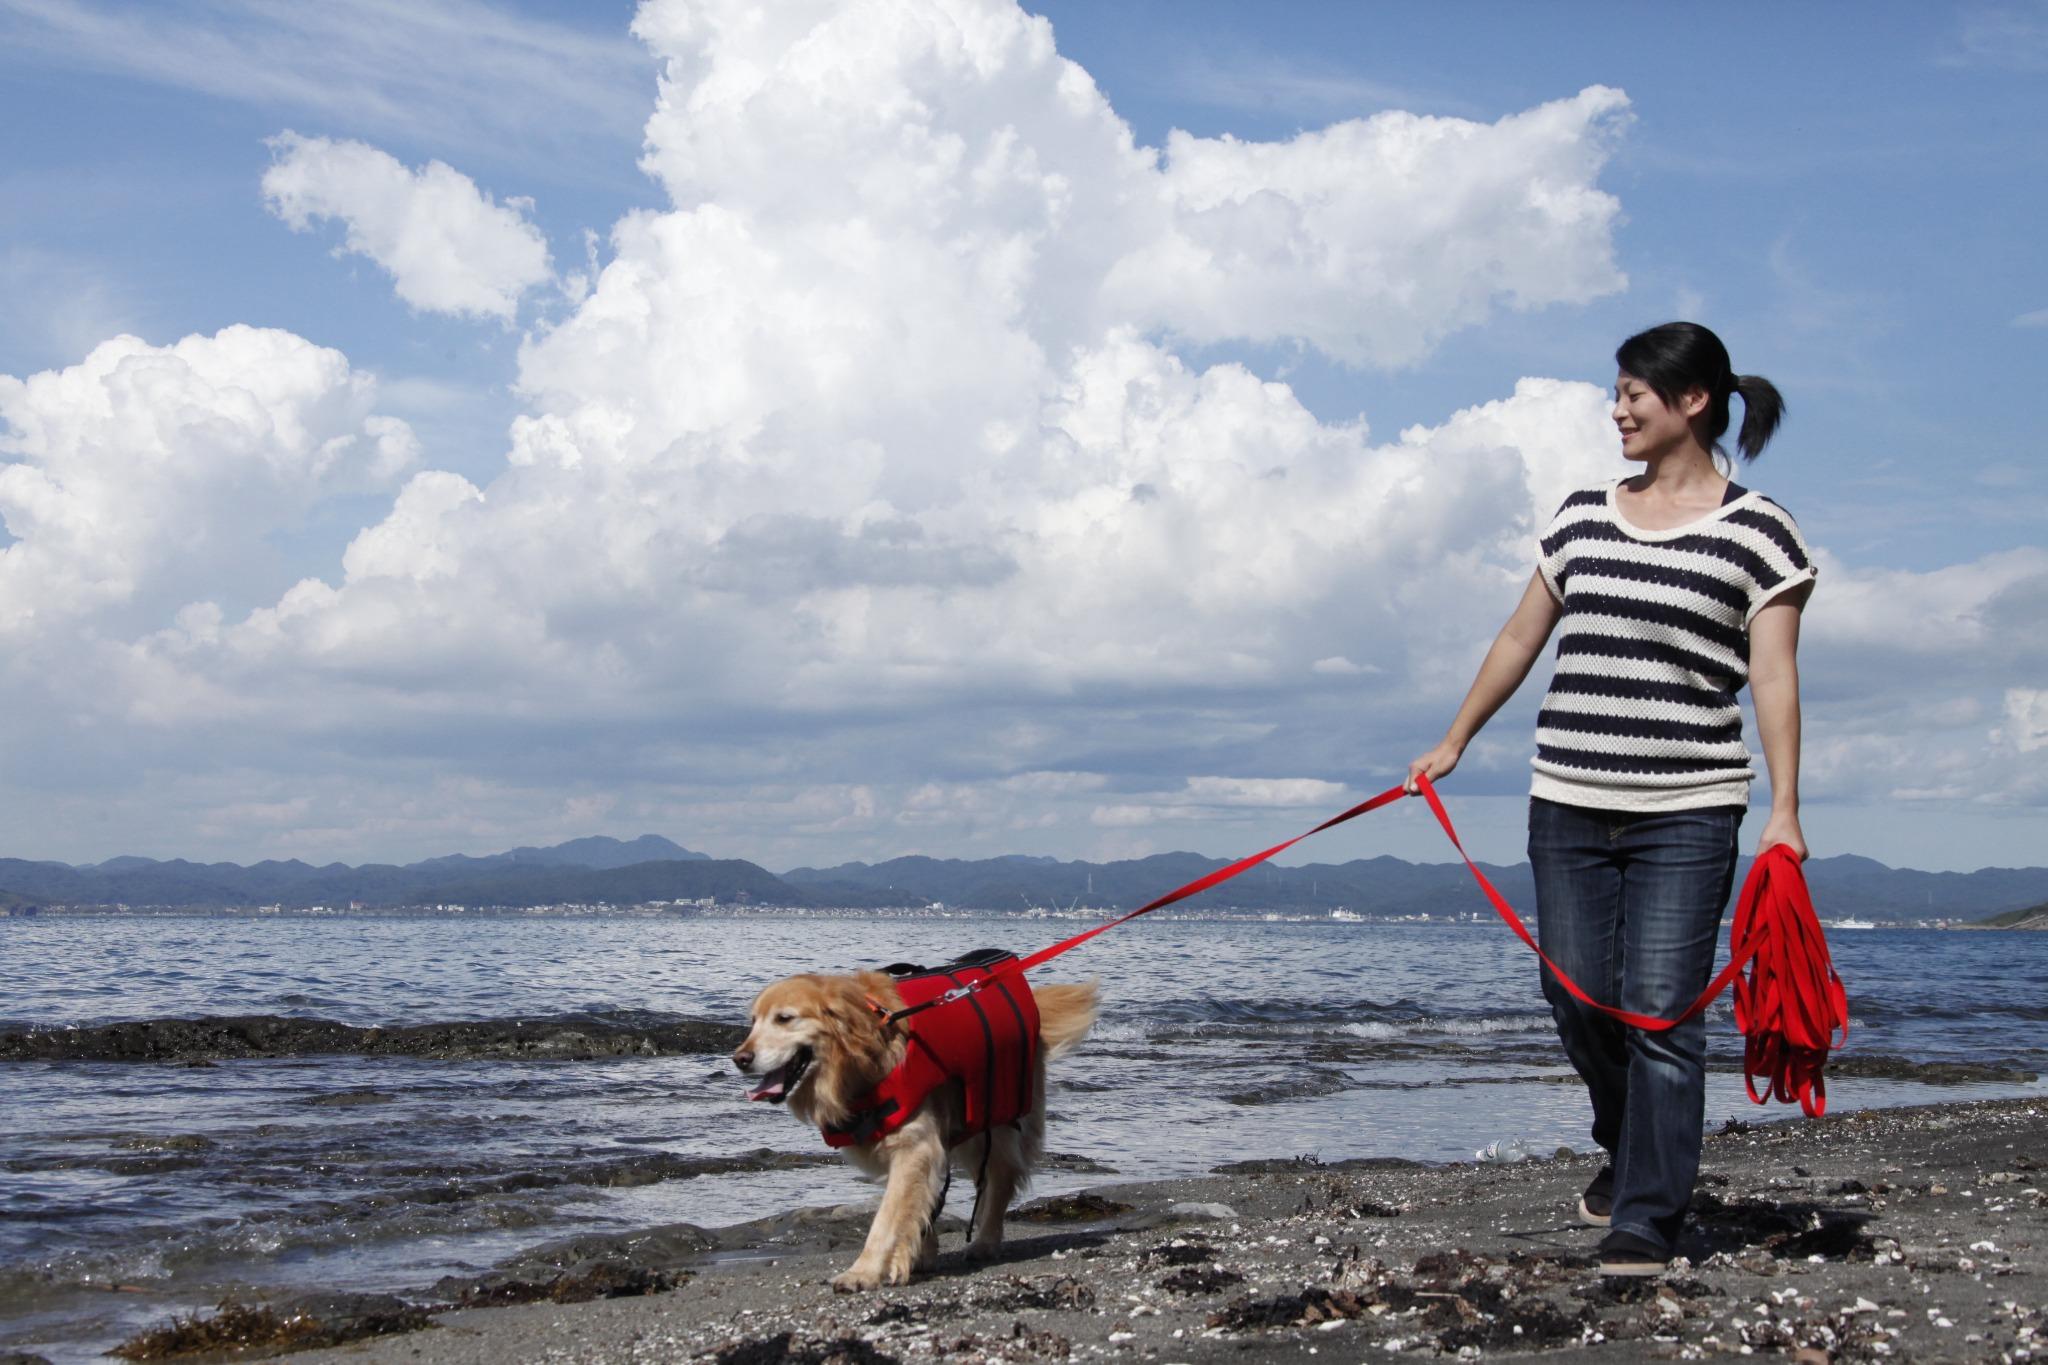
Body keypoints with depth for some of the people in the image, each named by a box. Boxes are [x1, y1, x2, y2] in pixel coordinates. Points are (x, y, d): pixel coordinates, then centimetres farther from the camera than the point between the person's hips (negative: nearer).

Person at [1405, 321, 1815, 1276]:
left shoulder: (1757, 533, -2)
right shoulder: (1583, 516, 12)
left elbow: (1772, 676, -8)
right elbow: (1520, 640, 19)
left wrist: (1785, 810, -16)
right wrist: (1452, 744, 21)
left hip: (1687, 812, -5)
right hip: (1567, 803, 5)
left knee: (1660, 1011, -7)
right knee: (1576, 999, 7)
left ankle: (1645, 1219, 2)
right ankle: (1628, 1152, 33)